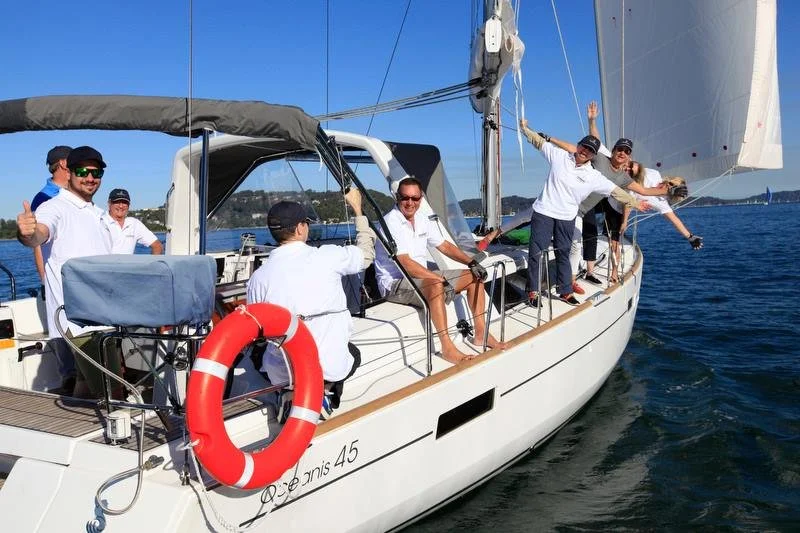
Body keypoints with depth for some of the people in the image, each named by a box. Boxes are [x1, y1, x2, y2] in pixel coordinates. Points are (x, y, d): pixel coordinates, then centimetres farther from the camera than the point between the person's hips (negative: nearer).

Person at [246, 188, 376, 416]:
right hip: (330, 368, -1)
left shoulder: (258, 277, -7)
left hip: (281, 374, 2)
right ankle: (325, 391, 6)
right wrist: (357, 209, 21)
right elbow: (366, 253, 9)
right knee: (353, 353, 33)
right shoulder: (328, 257, -11)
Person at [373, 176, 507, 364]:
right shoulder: (391, 223, -18)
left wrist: (471, 262, 1)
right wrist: (441, 278, -32)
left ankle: (481, 333, 6)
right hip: (395, 283, -9)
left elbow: (444, 246, 16)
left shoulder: (421, 221, 9)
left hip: (423, 277, 9)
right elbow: (406, 264, -28)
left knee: (475, 276, 6)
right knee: (436, 285, -40)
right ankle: (447, 348, -34)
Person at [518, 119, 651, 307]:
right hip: (543, 213, -2)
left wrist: (635, 202, 10)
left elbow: (616, 191, 7)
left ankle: (566, 292, 21)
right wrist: (525, 128, 8)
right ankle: (533, 292, 7)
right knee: (535, 253, -1)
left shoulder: (594, 177, 1)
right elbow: (540, 142, 9)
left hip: (566, 219, 2)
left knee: (563, 255, 10)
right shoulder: (559, 156, -1)